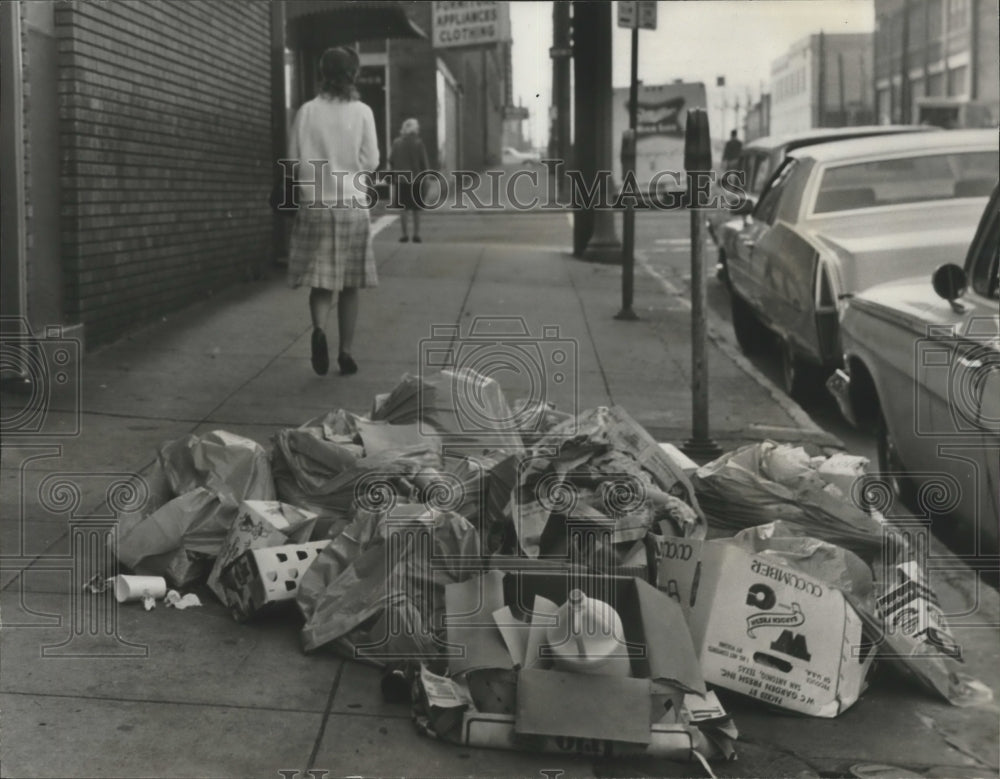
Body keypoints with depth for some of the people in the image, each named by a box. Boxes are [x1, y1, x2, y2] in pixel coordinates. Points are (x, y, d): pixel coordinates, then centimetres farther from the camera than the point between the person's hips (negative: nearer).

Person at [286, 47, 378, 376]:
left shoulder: (306, 112, -1)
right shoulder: (362, 112, -5)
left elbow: (295, 160, 0)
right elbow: (371, 161, -3)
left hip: (315, 204, 1)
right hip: (352, 204, -1)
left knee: (321, 280, 5)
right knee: (349, 283, 9)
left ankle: (319, 329, -23)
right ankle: (346, 352, 11)